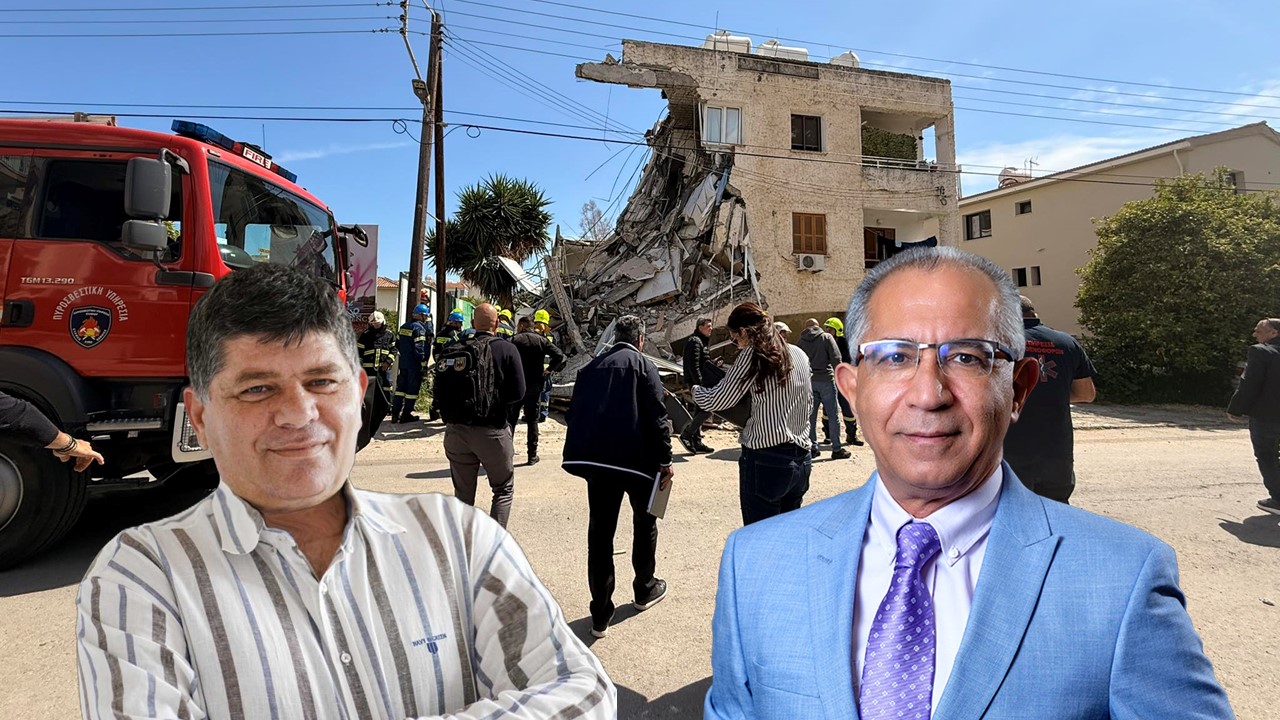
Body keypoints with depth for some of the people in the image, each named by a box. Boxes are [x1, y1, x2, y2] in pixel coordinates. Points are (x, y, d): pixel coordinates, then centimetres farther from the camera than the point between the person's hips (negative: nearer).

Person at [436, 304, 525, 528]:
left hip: (455, 431, 4)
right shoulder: (506, 349, -7)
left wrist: (450, 418, 10)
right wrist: (498, 404, 7)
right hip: (492, 430, -3)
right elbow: (518, 392, -10)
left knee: (463, 493, 17)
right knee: (503, 489, 12)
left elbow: (439, 393, 1)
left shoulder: (453, 350, 3)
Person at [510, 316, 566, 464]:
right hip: (534, 386, 3)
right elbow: (559, 355, -7)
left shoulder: (515, 340, -7)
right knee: (532, 420, 11)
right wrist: (549, 370, 2)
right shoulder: (541, 340, 3)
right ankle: (532, 455, 13)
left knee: (510, 420, 6)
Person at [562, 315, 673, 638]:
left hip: (594, 459, 4)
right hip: (636, 457, -3)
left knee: (600, 533, 7)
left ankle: (601, 613, 9)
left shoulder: (590, 368, 12)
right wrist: (665, 460, -5)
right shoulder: (642, 365, -3)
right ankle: (645, 590, 35)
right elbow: (656, 416, -10)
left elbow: (576, 414, 13)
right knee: (644, 522, 20)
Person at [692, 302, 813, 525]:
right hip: (801, 458, 8)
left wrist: (696, 389, 12)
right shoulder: (799, 354, 12)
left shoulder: (754, 354, -9)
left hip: (766, 459, -7)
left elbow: (716, 401, -7)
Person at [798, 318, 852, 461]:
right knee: (832, 415, 0)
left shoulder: (801, 341, 9)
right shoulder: (827, 338, -1)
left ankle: (812, 448, 10)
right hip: (826, 379, -3)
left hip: (809, 381, 4)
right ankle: (836, 449, 0)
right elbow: (836, 358, -8)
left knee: (811, 415, 8)